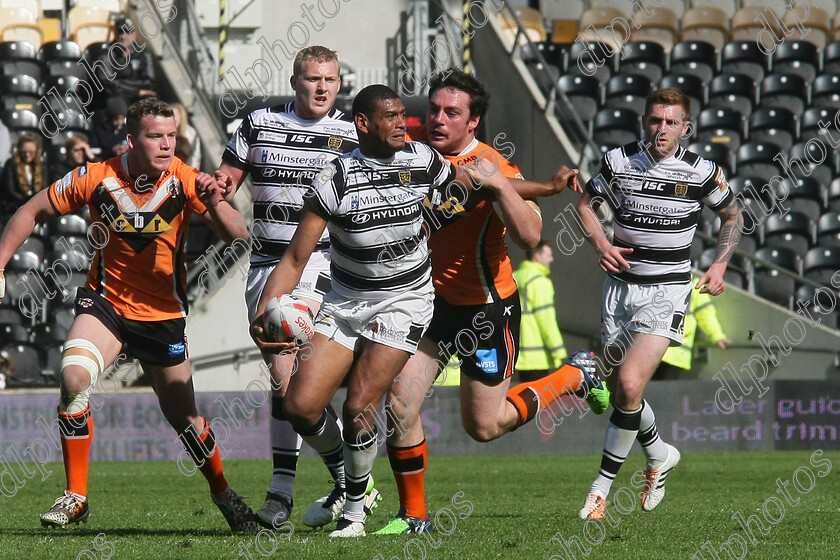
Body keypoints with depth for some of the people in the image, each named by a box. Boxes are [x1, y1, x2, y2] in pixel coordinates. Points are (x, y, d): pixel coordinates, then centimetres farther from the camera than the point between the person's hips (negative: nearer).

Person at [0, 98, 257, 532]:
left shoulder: (185, 181, -14)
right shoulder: (96, 178, -14)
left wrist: (214, 204, -39)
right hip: (106, 302, 0)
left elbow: (237, 236, -20)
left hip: (163, 314, 0)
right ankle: (75, 497, -15)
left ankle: (224, 496, 36)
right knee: (73, 376, -27)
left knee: (184, 418, 6)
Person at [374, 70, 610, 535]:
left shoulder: (496, 169, -20)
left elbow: (529, 237, -33)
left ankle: (574, 377, 30)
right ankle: (413, 515, 8)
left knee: (483, 426, 6)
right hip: (430, 301, 4)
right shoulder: (415, 144, -6)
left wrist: (495, 183, -40)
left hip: (486, 308, -4)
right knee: (398, 404, -9)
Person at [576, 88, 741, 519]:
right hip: (621, 284, 3)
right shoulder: (617, 161, -3)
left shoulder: (702, 172, -5)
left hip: (668, 291, -3)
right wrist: (601, 245, -5)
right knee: (619, 391, 9)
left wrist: (719, 265, 1)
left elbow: (732, 215, 13)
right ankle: (659, 455, 38)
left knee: (629, 385, -19)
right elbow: (586, 204, 13)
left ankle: (603, 484, -7)